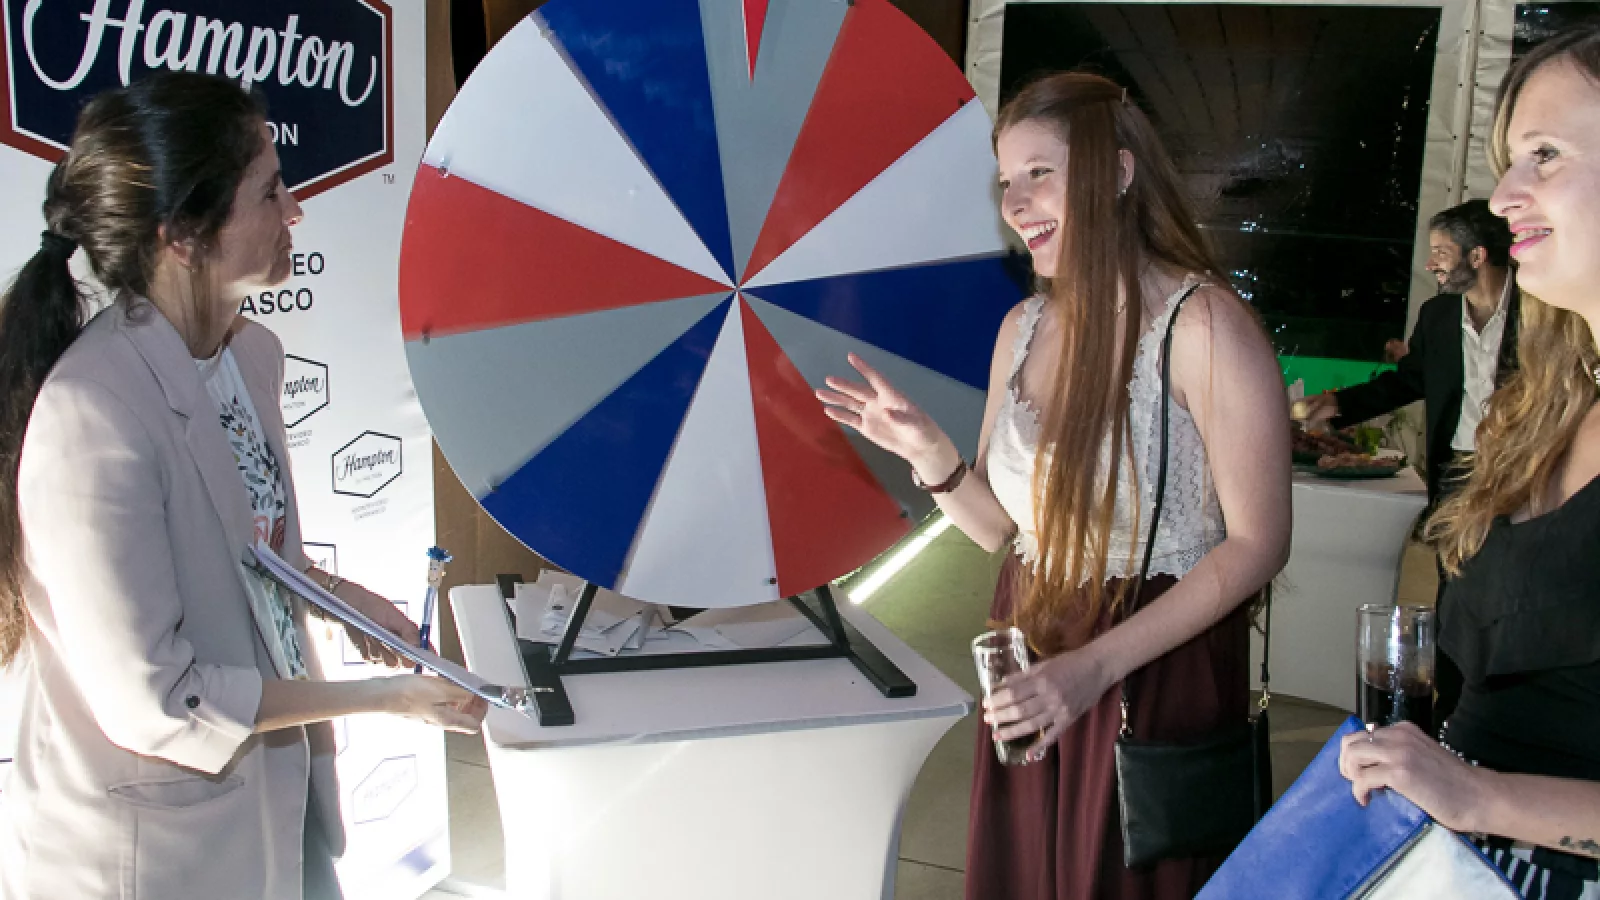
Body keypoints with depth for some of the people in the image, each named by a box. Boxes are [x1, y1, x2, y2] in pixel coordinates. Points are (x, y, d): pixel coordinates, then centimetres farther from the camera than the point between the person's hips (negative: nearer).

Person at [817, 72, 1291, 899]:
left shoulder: (1203, 324, -16)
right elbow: (1000, 526, 9)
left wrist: (1097, 664, -23)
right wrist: (928, 452, -12)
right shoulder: (1024, 327, 4)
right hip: (1029, 666, 6)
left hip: (1159, 673, -5)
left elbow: (1256, 544, -17)